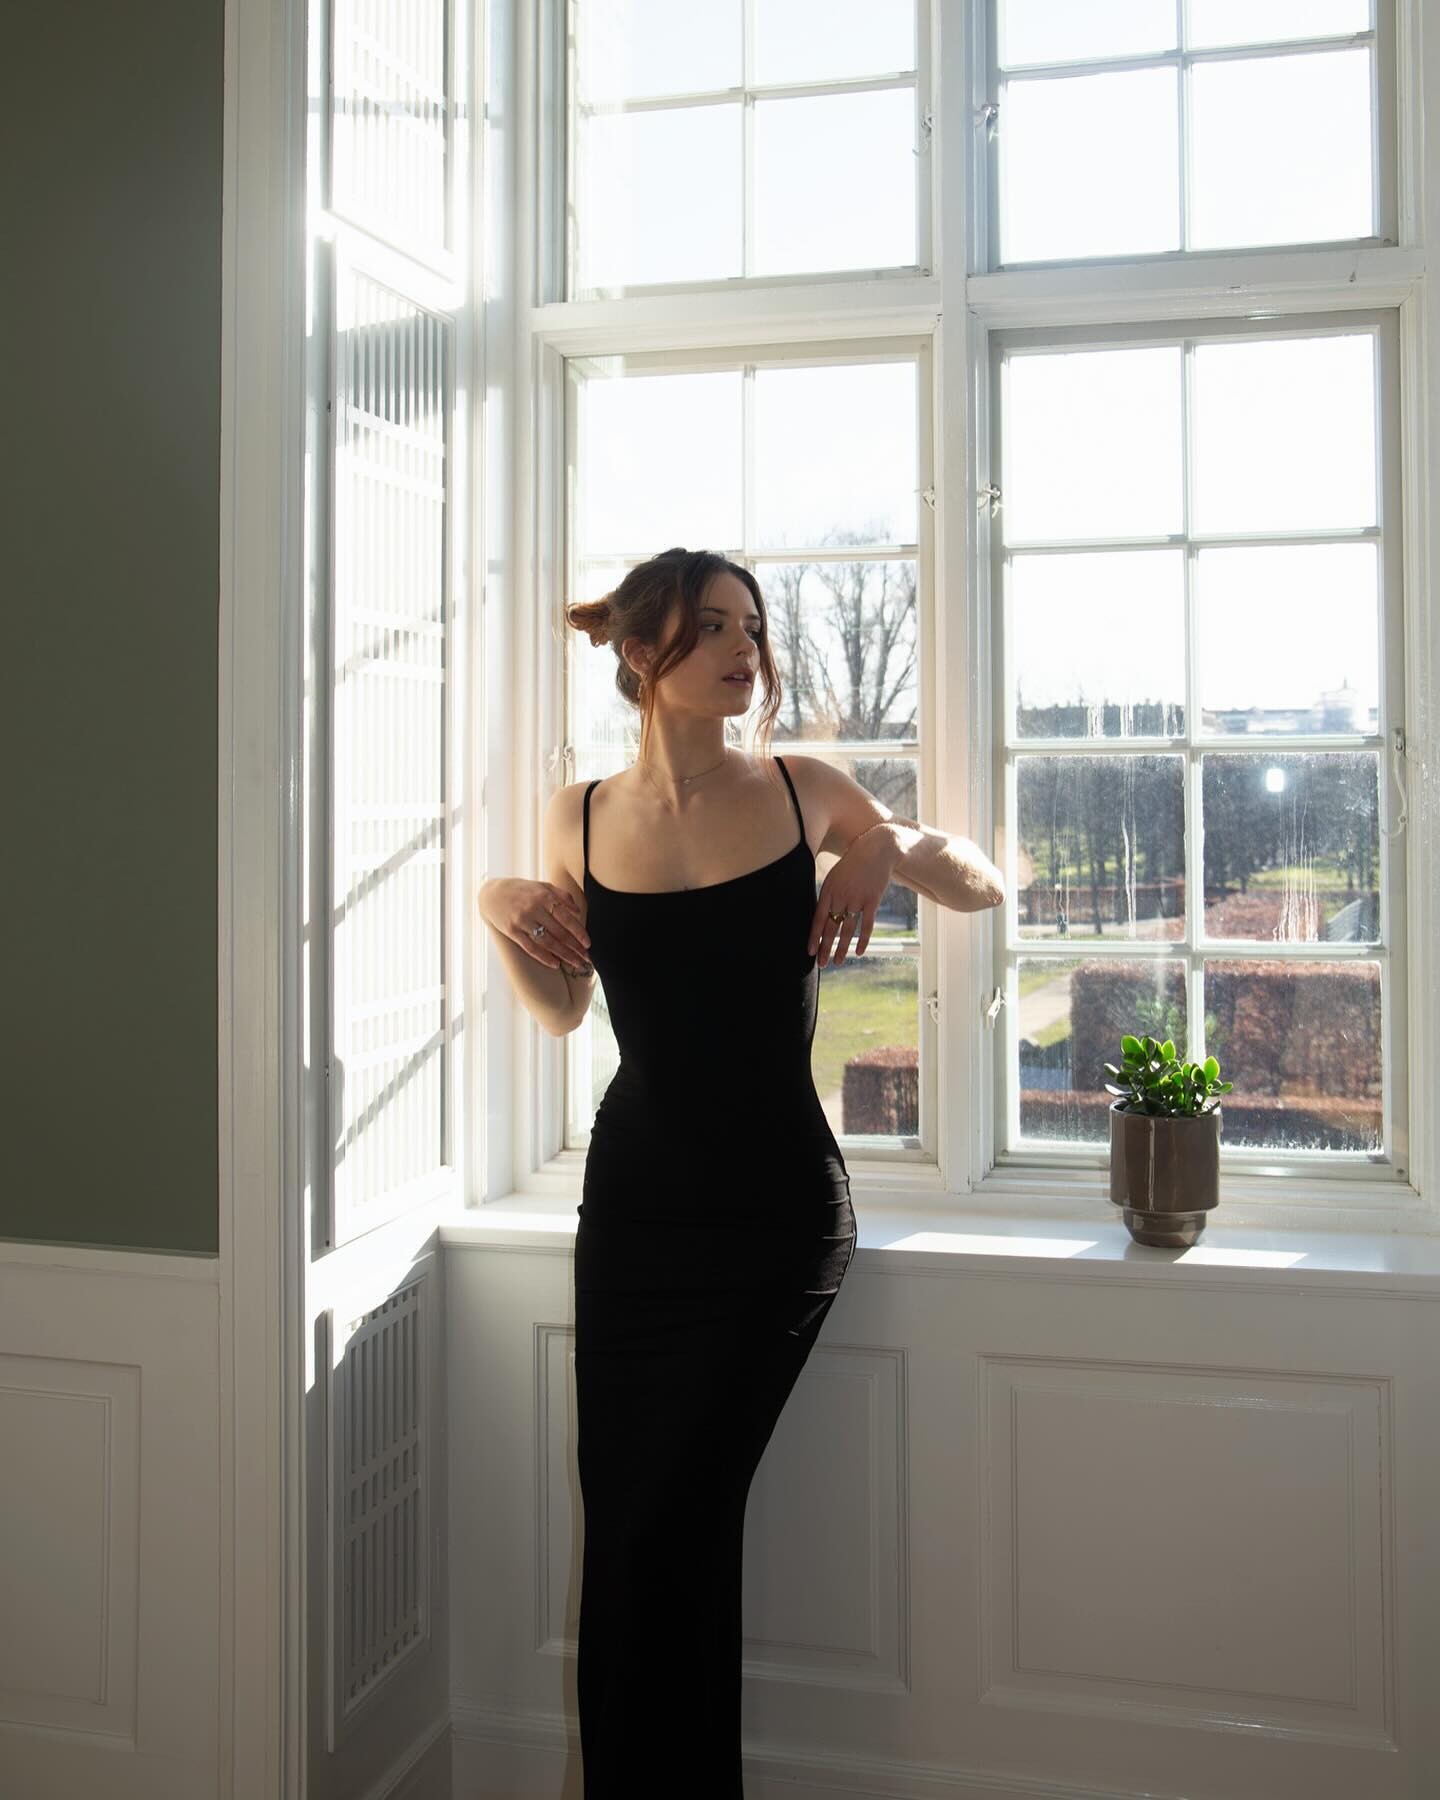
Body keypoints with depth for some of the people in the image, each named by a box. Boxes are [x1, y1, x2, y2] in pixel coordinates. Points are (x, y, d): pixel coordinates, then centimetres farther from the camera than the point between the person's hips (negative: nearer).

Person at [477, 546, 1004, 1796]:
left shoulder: (804, 792, -2)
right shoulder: (582, 818, 2)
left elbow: (987, 888, 7)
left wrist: (893, 847, -12)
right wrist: (500, 910, -5)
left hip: (779, 1210, -2)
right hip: (635, 1206, 3)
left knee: (670, 1523, -4)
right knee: (621, 1519, 7)